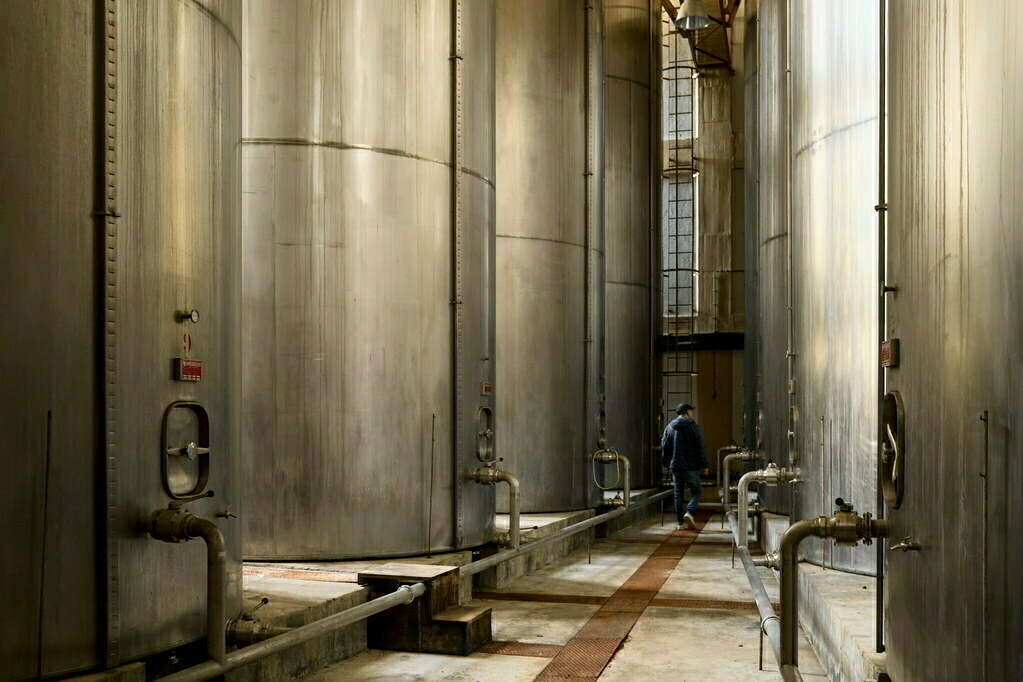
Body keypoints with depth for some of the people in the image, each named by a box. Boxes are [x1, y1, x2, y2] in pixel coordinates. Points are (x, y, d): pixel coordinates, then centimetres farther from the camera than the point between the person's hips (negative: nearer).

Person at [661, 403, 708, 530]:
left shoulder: (669, 427, 11)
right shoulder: (692, 426, -7)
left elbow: (664, 447, 15)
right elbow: (699, 447, -9)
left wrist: (667, 464, 22)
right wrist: (704, 465, -5)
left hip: (675, 466, 5)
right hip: (691, 466, -5)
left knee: (678, 493, 9)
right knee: (696, 490, 5)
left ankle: (681, 522, 8)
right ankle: (689, 512, -17)